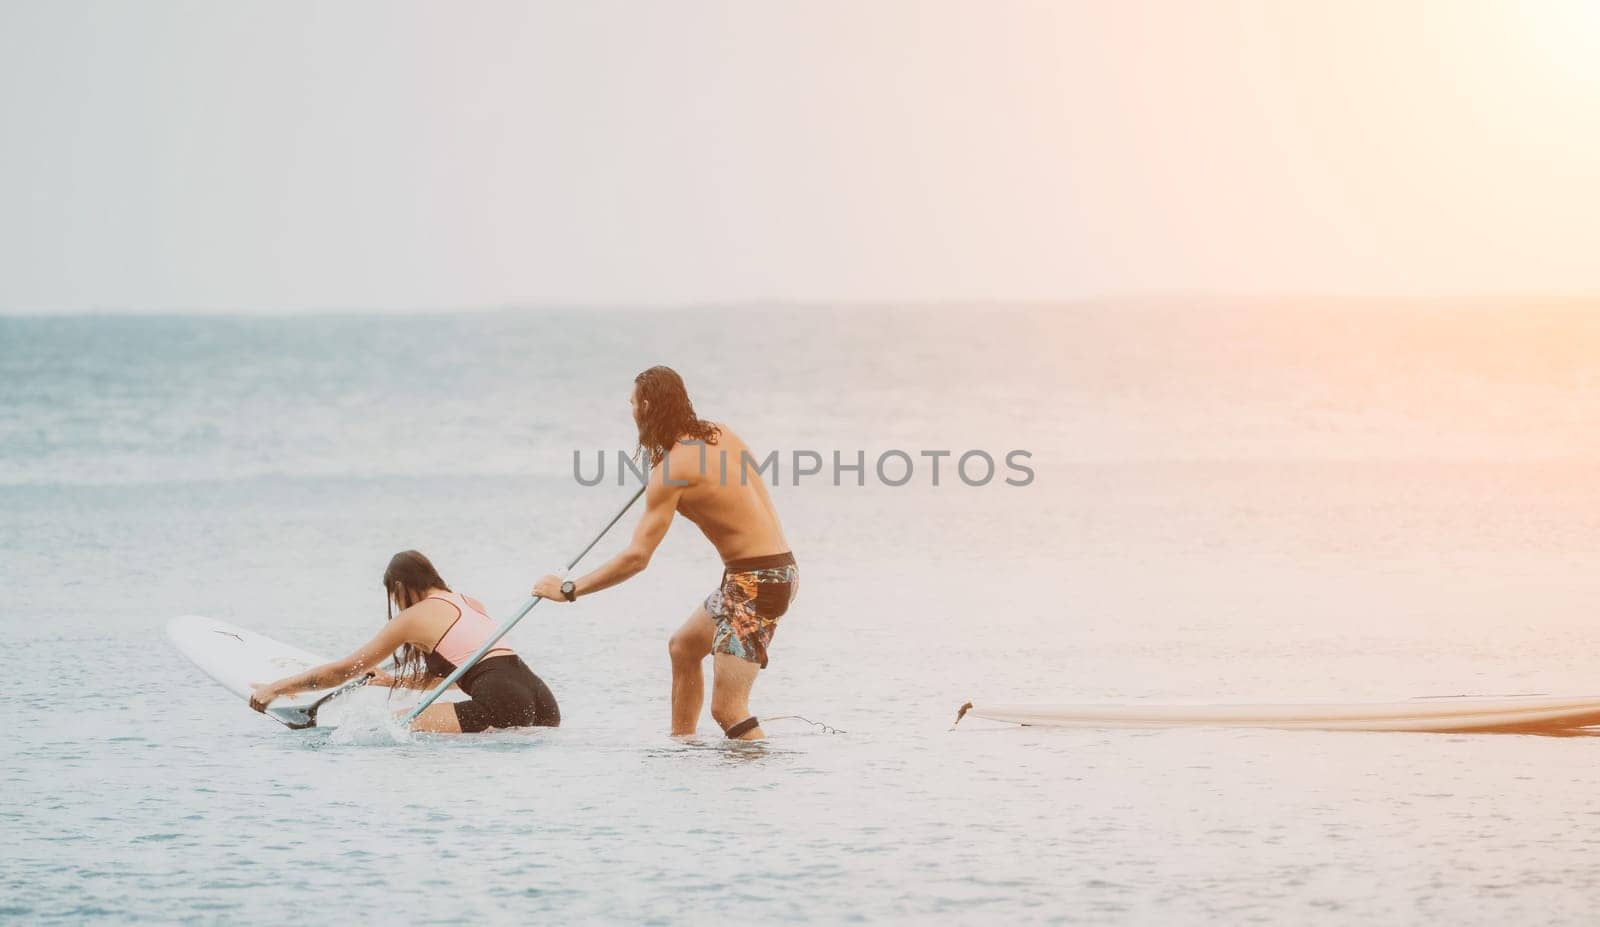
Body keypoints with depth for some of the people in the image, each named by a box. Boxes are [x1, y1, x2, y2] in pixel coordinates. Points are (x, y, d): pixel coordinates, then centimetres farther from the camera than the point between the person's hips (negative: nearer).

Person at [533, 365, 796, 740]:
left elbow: (636, 557, -21)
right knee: (683, 648, 30)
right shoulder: (719, 433, 7)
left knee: (727, 709, -14)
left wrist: (569, 590, -12)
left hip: (755, 579, -10)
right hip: (778, 566, 10)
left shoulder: (671, 471, -17)